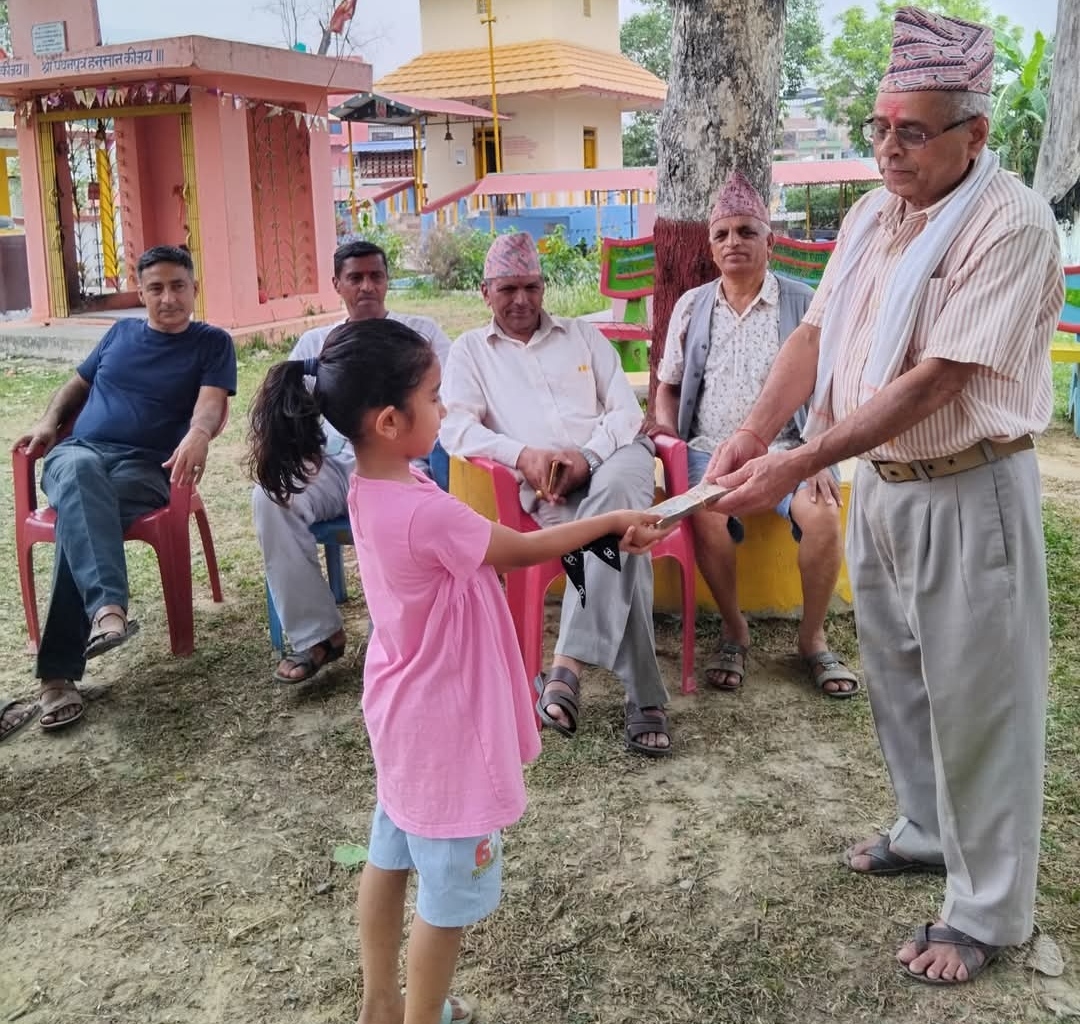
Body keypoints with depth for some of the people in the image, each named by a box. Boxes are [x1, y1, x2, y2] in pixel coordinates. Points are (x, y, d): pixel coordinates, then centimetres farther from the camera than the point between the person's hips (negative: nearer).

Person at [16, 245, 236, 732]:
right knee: (81, 473, -38)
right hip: (78, 449, 3)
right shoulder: (120, 333, 22)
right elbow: (77, 384, 30)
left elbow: (213, 401, -7)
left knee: (80, 514, -35)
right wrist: (48, 422, 9)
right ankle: (107, 606, -59)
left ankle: (59, 670, -35)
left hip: (146, 467, -2)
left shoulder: (211, 343, 10)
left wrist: (198, 434, -31)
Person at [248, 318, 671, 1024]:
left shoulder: (374, 488, -3)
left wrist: (589, 535, -1)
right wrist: (611, 522, -2)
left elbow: (489, 550, 2)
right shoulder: (425, 513, -31)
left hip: (406, 712, 10)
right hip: (444, 723, -10)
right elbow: (522, 550, -16)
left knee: (392, 857, 24)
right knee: (451, 892, 10)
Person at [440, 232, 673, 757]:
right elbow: (456, 428, 3)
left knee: (611, 496, -38)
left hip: (615, 457, 2)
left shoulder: (584, 335, 23)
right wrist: (523, 455, -16)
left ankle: (567, 668, -44)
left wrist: (586, 457, -9)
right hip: (547, 486, -1)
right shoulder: (470, 350, 18)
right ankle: (644, 698, -34)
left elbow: (626, 410, 12)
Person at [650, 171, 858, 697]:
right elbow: (668, 384, 20)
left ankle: (812, 638, -5)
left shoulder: (802, 303, 5)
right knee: (708, 515, -32)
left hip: (787, 447, -1)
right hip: (712, 449, 1)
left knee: (822, 512, -31)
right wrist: (664, 420, -2)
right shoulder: (692, 305, 12)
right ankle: (734, 630, -7)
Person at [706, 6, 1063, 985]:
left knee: (974, 699, 3)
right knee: (896, 675, 20)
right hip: (880, 481, 8)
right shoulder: (874, 212, 6)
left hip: (967, 495, -7)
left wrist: (796, 464, -28)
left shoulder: (1010, 226, -19)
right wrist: (753, 432, -12)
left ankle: (989, 910, 20)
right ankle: (929, 830, 42)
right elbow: (817, 332, 3)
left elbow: (934, 382, -25)